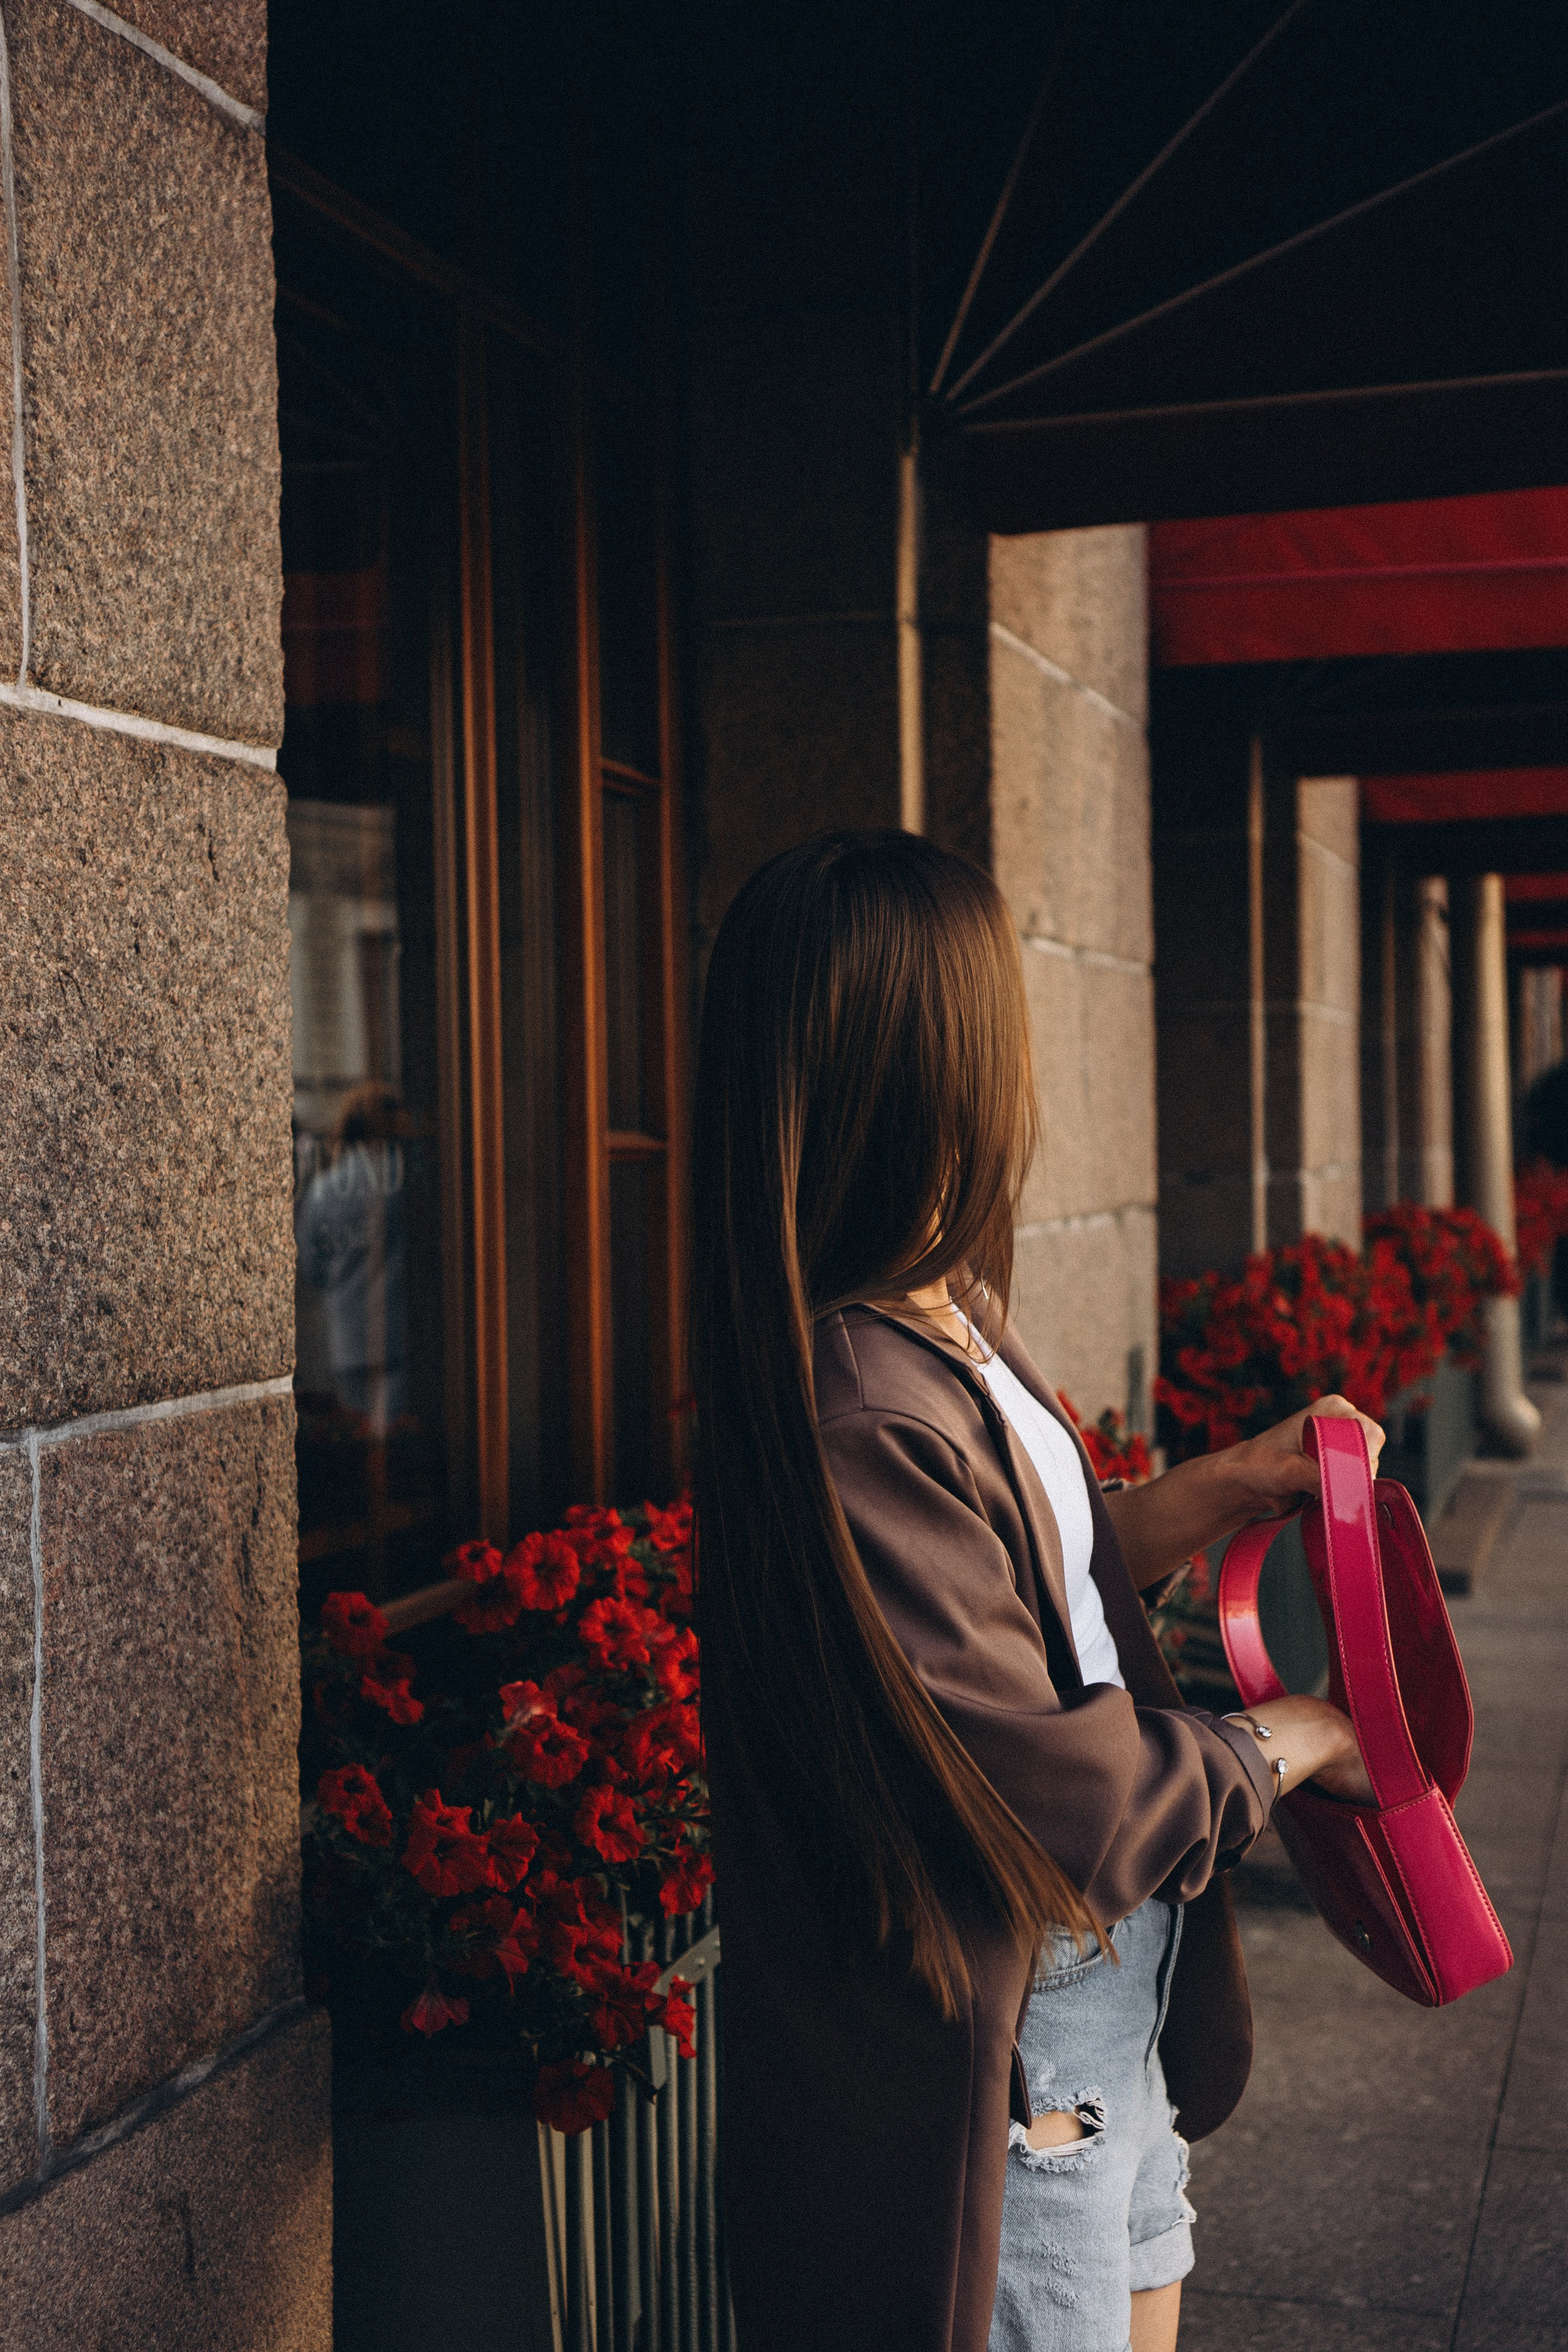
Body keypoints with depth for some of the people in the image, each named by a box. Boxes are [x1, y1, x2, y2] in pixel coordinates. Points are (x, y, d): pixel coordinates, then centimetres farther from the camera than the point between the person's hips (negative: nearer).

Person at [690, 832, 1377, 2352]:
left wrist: (1231, 1485, 7)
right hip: (989, 2095, -9)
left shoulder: (953, 1323, 2)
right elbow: (1068, 1806, -25)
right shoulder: (856, 1425, -30)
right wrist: (1296, 1742, -9)